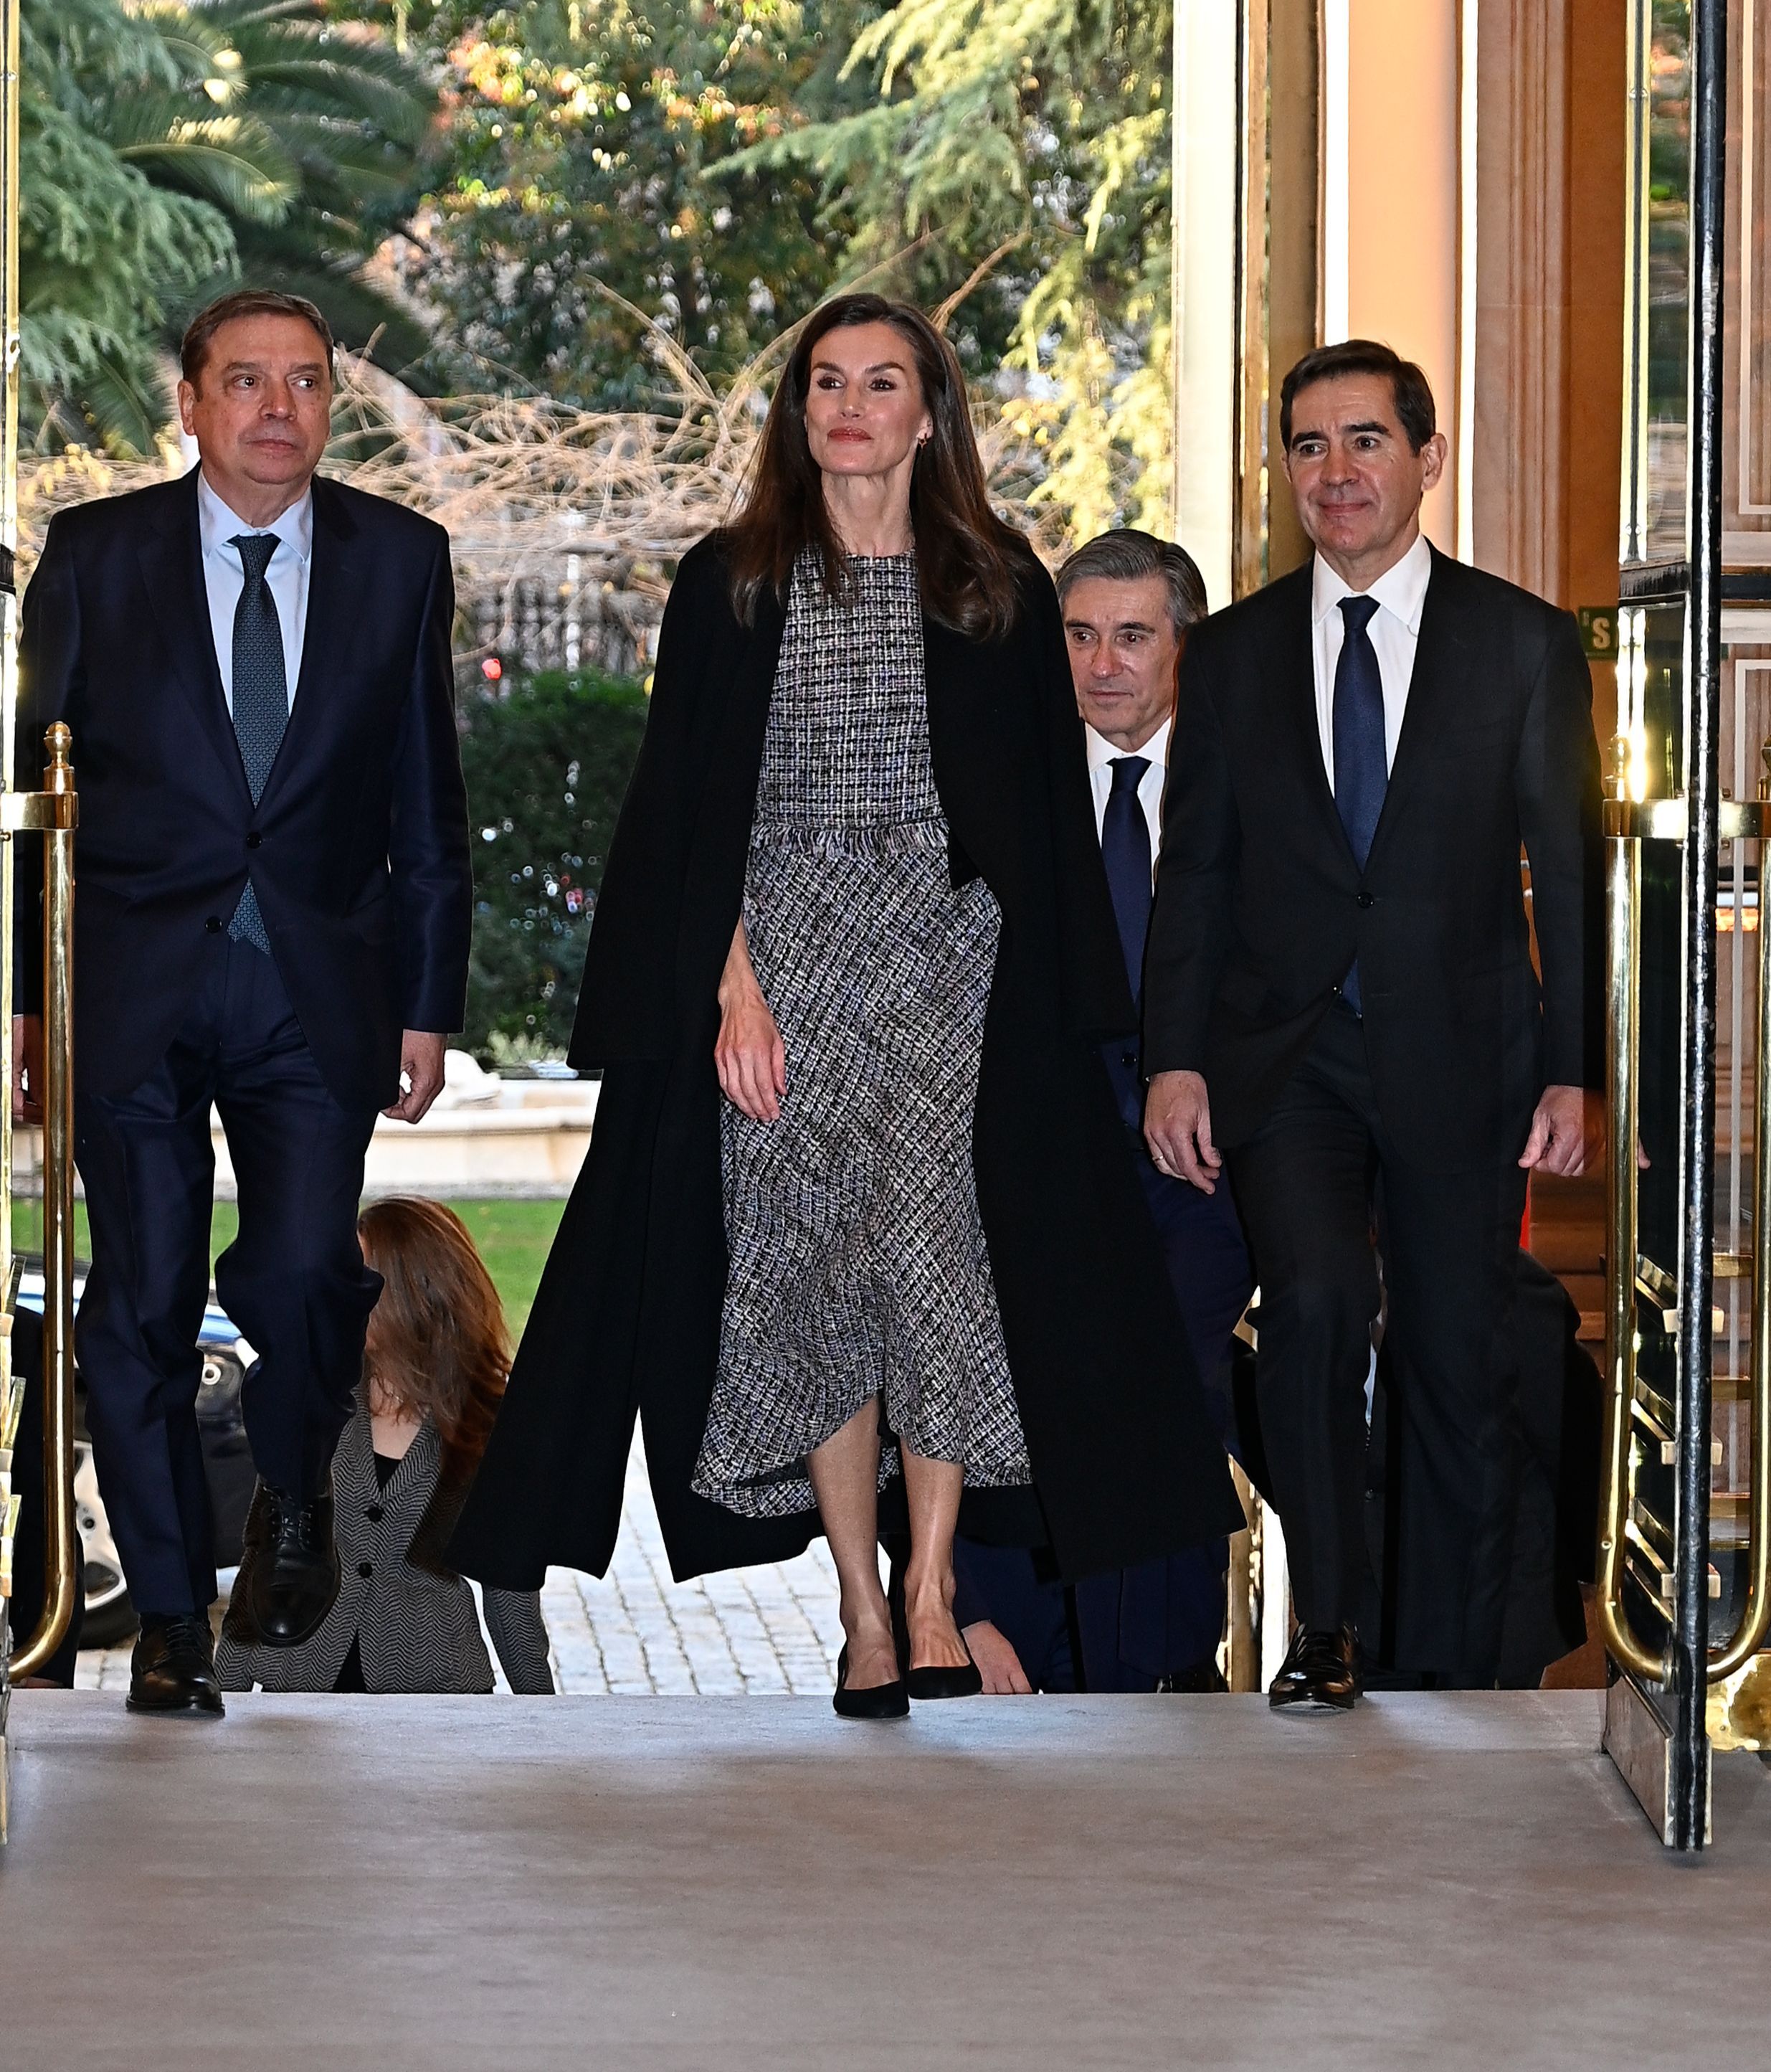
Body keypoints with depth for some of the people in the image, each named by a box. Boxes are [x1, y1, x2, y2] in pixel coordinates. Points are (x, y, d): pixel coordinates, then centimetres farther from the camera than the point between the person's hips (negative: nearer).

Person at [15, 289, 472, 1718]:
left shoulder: (400, 561, 5)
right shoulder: (95, 554, 2)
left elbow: (427, 802, 8)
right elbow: (33, 777, 3)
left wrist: (427, 1004, 6)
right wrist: (26, 995, -2)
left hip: (319, 989, 0)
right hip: (133, 989, 0)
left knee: (301, 1275, -13)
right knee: (144, 1302, 2)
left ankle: (295, 1495, 19)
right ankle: (172, 1614, 15)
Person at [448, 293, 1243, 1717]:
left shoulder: (998, 588, 8)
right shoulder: (732, 585, 7)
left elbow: (1047, 810, 7)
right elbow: (693, 811, 3)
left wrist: (1049, 1004, 1)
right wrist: (732, 987, -8)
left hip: (950, 958, 0)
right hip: (785, 958, 0)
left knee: (933, 1249, -10)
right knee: (812, 1267, -2)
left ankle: (932, 1592, -4)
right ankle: (865, 1612, 3)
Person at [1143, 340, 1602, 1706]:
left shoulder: (1524, 645, 4)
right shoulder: (1232, 655, 9)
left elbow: (1570, 872, 4)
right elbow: (1195, 870, 10)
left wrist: (1572, 1071, -3)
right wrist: (1175, 1060, 1)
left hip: (1458, 1061, 0)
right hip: (1285, 1056, 0)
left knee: (1460, 1368, 4)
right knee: (1314, 1298, -23)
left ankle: (1454, 1673, 16)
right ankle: (1324, 1631, -13)